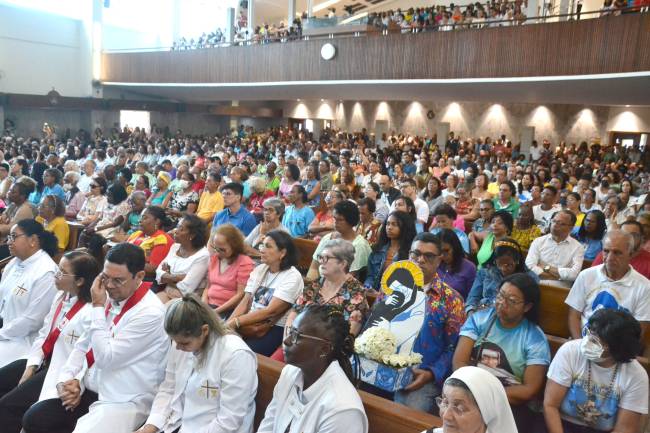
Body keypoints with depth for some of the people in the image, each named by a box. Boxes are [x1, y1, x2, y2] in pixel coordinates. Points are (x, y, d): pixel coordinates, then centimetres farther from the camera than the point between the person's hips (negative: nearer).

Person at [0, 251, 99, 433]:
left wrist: (47, 395, -23)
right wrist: (30, 368, 0)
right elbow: (44, 334, 10)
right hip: (44, 361, 9)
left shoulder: (90, 314, -25)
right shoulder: (60, 297, 3)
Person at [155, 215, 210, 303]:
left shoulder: (202, 256, -15)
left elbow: (185, 288, -20)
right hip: (167, 292, 7)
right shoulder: (175, 247, 9)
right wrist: (177, 277, -15)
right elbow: (159, 272, 2)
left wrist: (167, 278, -5)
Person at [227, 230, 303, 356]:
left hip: (275, 329, -5)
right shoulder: (259, 270, 11)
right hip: (250, 323, 6)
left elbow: (270, 311, -16)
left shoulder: (292, 277, -9)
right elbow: (245, 302, 5)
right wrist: (228, 324, -11)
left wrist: (236, 322, -19)